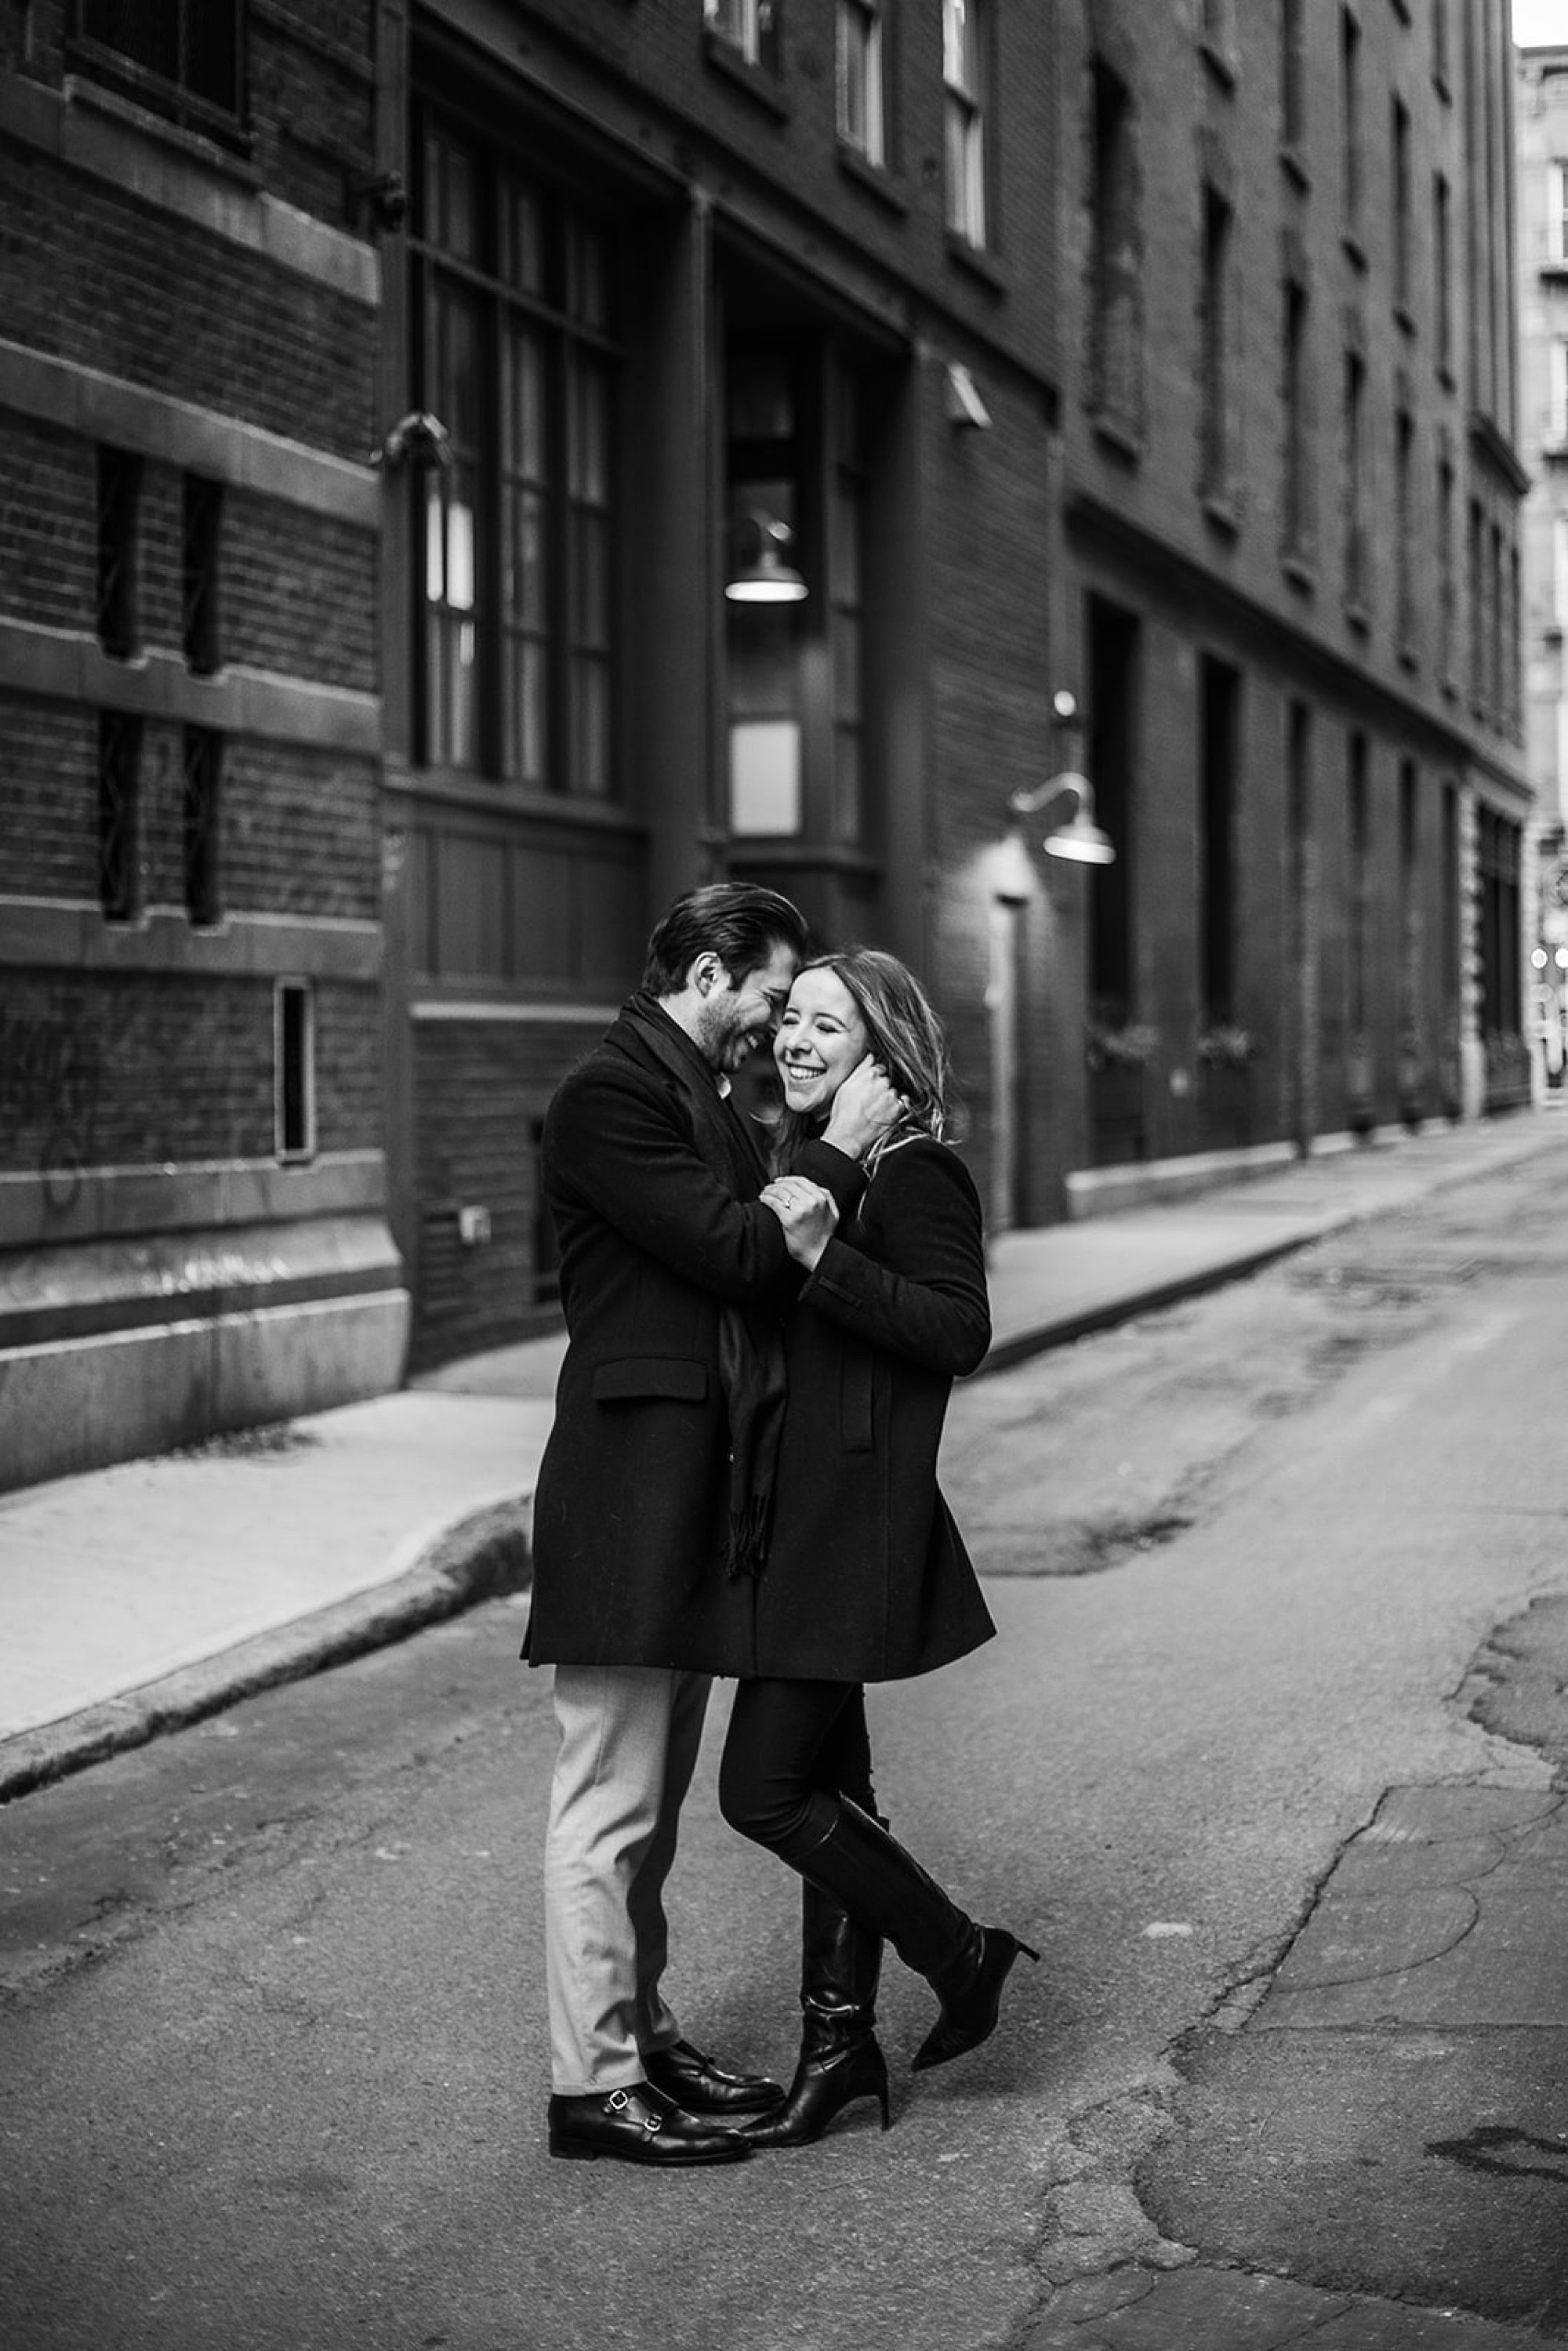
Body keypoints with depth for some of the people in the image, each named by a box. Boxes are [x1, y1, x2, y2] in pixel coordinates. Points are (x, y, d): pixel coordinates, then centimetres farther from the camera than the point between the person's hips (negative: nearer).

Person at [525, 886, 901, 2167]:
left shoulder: (701, 1099, 18)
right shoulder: (610, 1095, -13)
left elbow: (759, 1265, 18)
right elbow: (734, 1256, -18)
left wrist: (837, 1169, 6)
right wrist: (838, 1153, -8)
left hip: (699, 1489, 10)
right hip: (632, 1484, -10)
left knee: (652, 1798, 17)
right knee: (610, 1800, -4)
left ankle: (643, 2035, 26)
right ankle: (592, 2082, 2)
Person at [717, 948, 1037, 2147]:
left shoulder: (914, 1173, -12)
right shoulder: (804, 1162, 15)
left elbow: (960, 1330, -21)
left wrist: (822, 1254, -26)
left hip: (853, 1516, -9)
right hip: (794, 1510, 9)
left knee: (765, 1790, -8)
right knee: (825, 1782, 13)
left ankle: (964, 1957, 9)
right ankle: (840, 2041, 22)